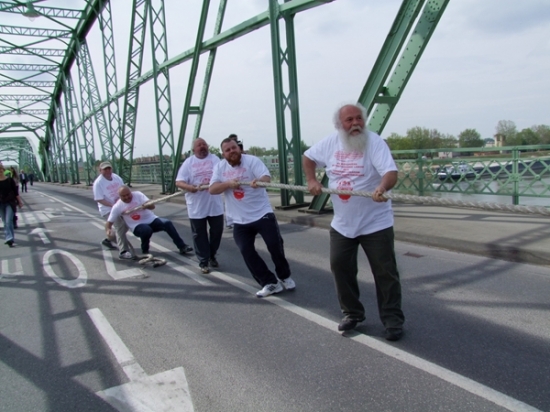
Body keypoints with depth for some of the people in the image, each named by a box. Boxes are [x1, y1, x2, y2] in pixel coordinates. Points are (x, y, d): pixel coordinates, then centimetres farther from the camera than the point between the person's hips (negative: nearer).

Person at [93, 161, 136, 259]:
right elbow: (99, 199, -18)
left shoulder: (117, 177, 3)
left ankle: (108, 240, 35)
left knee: (124, 226, 15)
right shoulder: (98, 183, -15)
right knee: (120, 226, -23)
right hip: (107, 209, -7)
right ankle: (123, 251, -27)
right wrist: (113, 205, -28)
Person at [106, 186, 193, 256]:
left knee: (167, 223, -25)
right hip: (138, 226, -2)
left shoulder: (138, 195, -6)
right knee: (147, 230, -37)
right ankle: (145, 251, -9)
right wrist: (108, 230, -27)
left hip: (152, 220, 2)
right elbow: (109, 222, -4)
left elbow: (152, 206, -15)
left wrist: (146, 206, -39)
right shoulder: (117, 207, -7)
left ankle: (182, 247, -20)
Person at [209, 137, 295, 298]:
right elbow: (212, 189, -4)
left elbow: (267, 178, -22)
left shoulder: (252, 160, -8)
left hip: (262, 214, -3)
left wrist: (259, 181, -45)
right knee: (247, 252, -2)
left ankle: (285, 277, 23)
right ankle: (270, 283, 10)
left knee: (275, 245, -4)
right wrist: (228, 183, -21)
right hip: (240, 220, 4)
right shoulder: (219, 167, 4)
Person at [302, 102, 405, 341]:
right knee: (340, 267, 11)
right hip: (342, 223, 5)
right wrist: (311, 180, 2)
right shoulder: (330, 142, 1)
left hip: (375, 223, -4)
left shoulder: (374, 142, -14)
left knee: (385, 272, 2)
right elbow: (308, 157, 17)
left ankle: (393, 320, 18)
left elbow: (391, 172, -26)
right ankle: (352, 313, 29)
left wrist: (382, 187, -48)